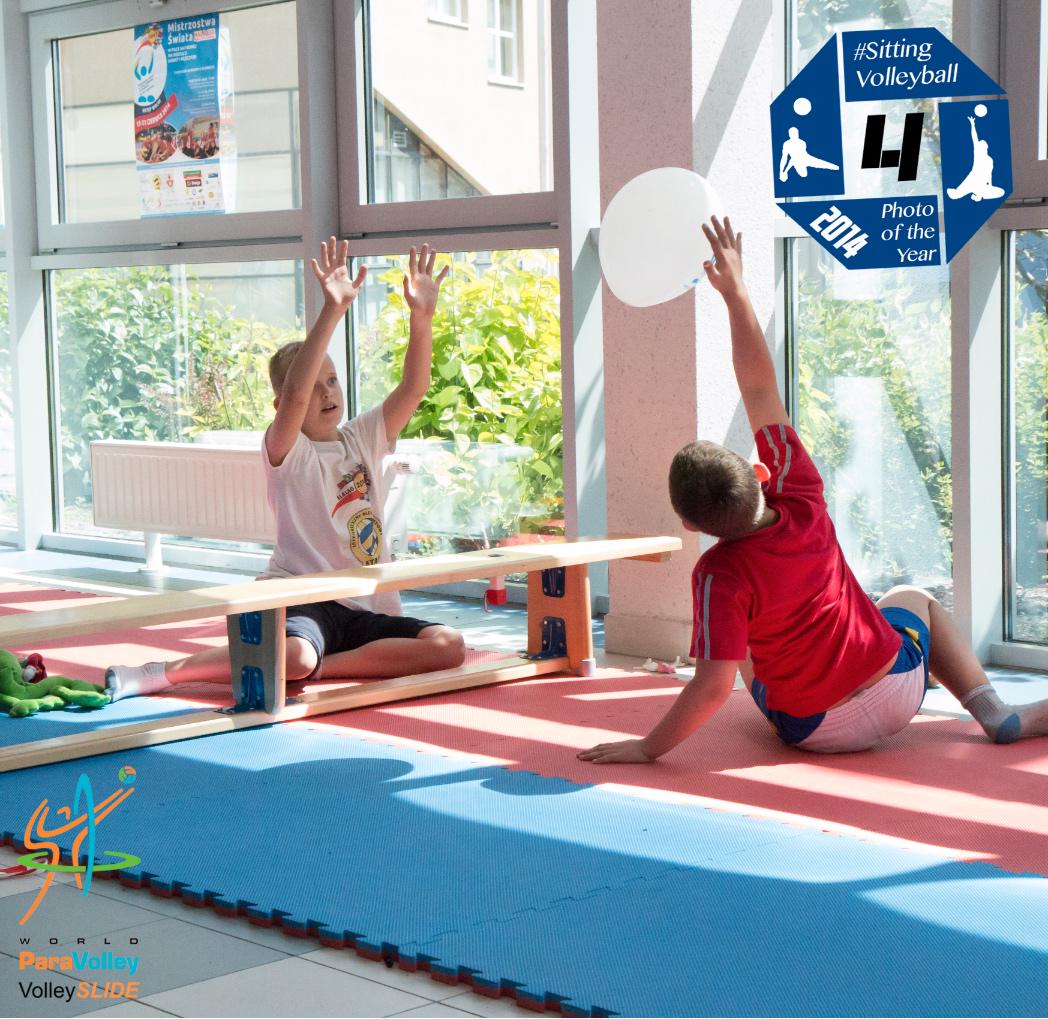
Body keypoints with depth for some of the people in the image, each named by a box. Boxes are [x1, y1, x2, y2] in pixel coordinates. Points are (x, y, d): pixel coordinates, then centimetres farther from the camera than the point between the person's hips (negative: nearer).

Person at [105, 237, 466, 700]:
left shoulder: (364, 438, 13)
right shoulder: (287, 452, -4)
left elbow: (413, 387, 3)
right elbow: (294, 394, -24)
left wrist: (422, 315, -13)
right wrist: (332, 310, -32)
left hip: (364, 607, 6)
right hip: (300, 600, -6)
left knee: (448, 646, -18)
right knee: (294, 657, -39)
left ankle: (322, 666, -17)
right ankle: (160, 673, -23)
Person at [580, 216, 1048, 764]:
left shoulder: (720, 574, -28)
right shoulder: (801, 502, -18)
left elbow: (713, 685, -32)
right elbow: (761, 392, -12)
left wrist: (646, 747, -23)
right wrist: (735, 292, -8)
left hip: (821, 731, -1)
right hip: (900, 690, 2)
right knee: (913, 599, 35)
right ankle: (998, 715, 20)